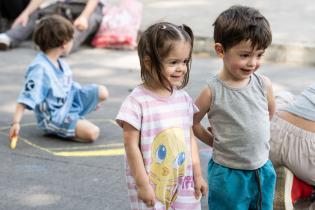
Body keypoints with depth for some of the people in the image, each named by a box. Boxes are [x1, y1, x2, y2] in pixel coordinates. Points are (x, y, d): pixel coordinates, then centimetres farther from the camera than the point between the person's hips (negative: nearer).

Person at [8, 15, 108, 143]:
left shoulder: (60, 63, 3)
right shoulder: (39, 69, -26)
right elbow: (25, 98, -28)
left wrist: (90, 100, 31)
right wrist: (16, 123, -36)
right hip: (53, 117, -9)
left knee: (102, 92, 2)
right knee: (92, 133, -24)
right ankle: (57, 131, -4)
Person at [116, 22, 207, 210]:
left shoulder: (184, 98, 2)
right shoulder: (137, 102, -15)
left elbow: (191, 138, 9)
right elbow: (132, 146, -13)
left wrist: (197, 175, 10)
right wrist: (142, 184, -12)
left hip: (183, 183, 5)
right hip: (150, 184, -5)